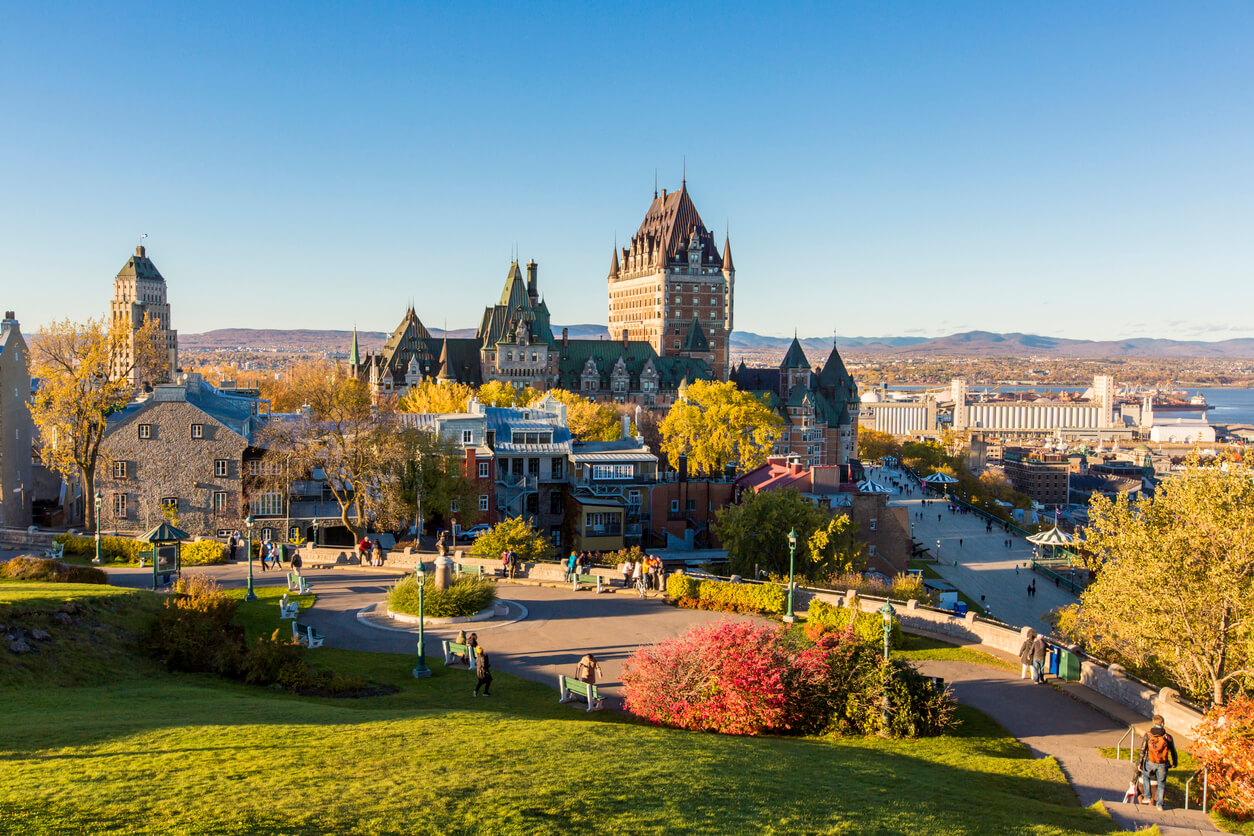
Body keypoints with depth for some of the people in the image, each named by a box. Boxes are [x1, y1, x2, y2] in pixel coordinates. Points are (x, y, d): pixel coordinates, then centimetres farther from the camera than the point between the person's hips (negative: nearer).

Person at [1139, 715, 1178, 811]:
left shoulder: (1148, 735, -4)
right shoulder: (1168, 737, -1)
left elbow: (1142, 750, -5)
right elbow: (1173, 752, 8)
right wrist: (1175, 763, 25)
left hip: (1150, 763, -1)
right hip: (1163, 765, 1)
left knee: (1145, 776, 27)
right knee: (1161, 783, 17)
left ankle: (1147, 797, 24)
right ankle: (1160, 804, 17)